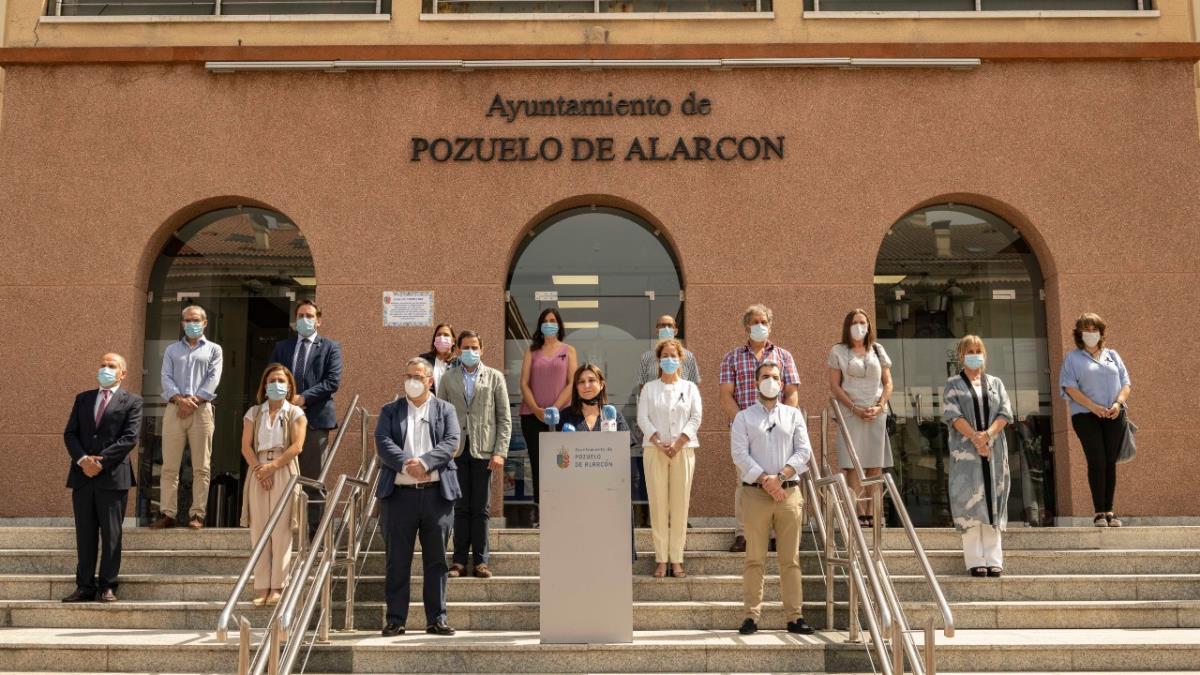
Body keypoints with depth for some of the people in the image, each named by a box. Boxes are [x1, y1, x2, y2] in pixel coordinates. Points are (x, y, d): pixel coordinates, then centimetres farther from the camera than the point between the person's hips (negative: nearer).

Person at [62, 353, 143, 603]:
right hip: (82, 475, 4)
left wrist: (101, 461, -15)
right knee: (85, 534, 7)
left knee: (111, 534, 1)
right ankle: (85, 587, 12)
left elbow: (130, 438, -7)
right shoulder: (83, 399, 17)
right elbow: (69, 433, 9)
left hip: (113, 476, -4)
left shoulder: (131, 401, 3)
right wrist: (82, 459, -8)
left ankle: (107, 587, 7)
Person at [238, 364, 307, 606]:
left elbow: (297, 446, -6)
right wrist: (259, 469, -11)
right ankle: (262, 587, 3)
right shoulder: (254, 412, 13)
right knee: (258, 529, 0)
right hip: (258, 472, 3)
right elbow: (246, 446, 4)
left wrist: (273, 466, -15)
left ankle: (277, 586, -1)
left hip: (284, 471, -3)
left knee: (281, 529, -5)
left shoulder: (295, 413, 5)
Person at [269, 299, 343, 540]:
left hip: (316, 418, -3)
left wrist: (303, 398, -12)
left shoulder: (330, 347, 7)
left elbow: (333, 381, -5)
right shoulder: (282, 347, 17)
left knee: (313, 477, 0)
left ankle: (315, 529, 6)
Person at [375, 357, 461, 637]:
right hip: (399, 494, 0)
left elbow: (451, 442, -3)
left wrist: (424, 462, -18)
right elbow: (383, 443, -3)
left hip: (437, 493, 0)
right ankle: (395, 619, 12)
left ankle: (437, 618, 13)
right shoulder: (390, 411, 12)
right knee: (397, 560, 4)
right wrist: (406, 464, -18)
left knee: (436, 560, 5)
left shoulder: (445, 410, 11)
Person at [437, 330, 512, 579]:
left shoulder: (494, 377, 6)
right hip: (456, 450, 1)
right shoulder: (448, 378, 10)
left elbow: (505, 418, 3)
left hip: (483, 451, -1)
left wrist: (500, 452, -5)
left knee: (481, 509, 3)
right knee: (460, 507, 5)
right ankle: (460, 560, 12)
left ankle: (481, 560, 11)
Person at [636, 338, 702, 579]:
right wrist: (658, 442, -12)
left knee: (680, 504, -2)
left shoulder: (690, 387, 12)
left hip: (683, 450, 0)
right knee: (658, 503, -3)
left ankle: (677, 559, 3)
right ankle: (661, 559, 1)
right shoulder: (649, 388, 11)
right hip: (654, 450, 0)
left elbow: (696, 417, 2)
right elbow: (642, 418, 2)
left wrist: (678, 444, -10)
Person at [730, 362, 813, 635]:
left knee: (791, 559, 4)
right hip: (755, 492, -2)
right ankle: (752, 615, 5)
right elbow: (739, 454, -3)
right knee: (755, 559, 0)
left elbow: (804, 451, 4)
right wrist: (764, 480, -13)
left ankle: (794, 616, 8)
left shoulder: (794, 415, 14)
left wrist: (781, 476, -10)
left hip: (789, 492, 2)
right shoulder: (744, 417, 8)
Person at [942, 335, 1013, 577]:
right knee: (970, 498, -7)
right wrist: (975, 437, -16)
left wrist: (988, 434, -12)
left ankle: (993, 559, 2)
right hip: (965, 449, -3)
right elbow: (952, 414, -4)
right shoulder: (953, 384, 8)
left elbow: (1005, 413, 5)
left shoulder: (995, 383, 16)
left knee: (993, 499, 0)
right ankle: (975, 560, -6)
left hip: (995, 449, 3)